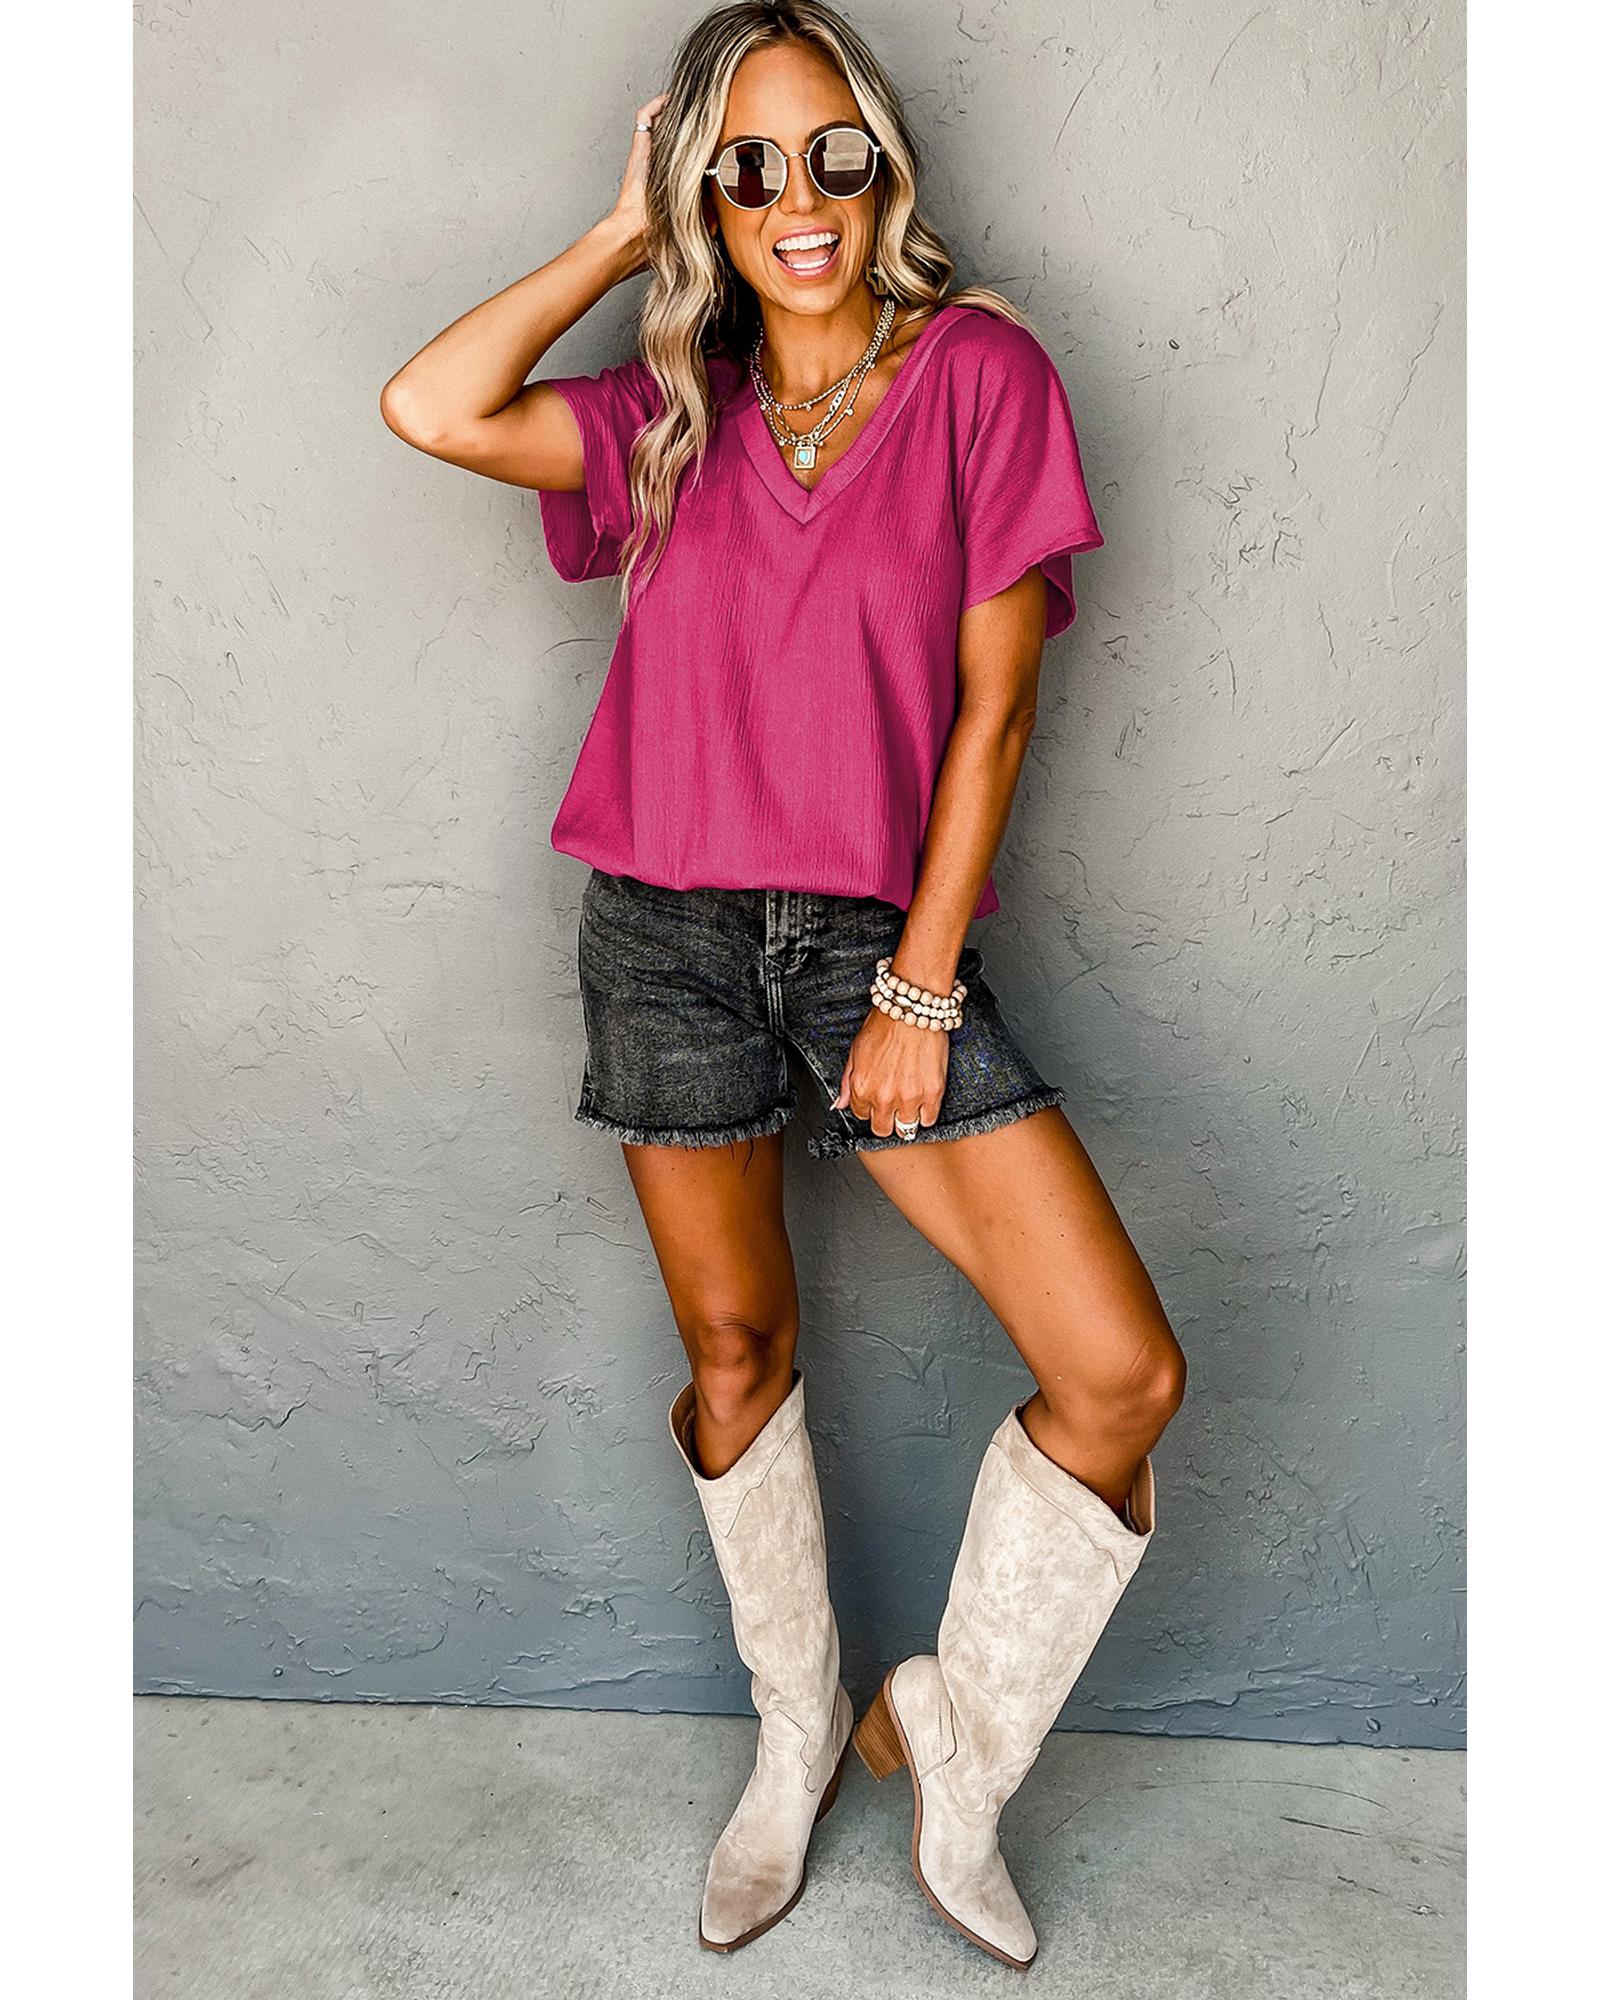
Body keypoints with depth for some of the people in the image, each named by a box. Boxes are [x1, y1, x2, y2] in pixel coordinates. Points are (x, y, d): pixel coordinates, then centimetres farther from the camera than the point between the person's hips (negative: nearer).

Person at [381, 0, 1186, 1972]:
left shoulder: (980, 372, 1)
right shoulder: (673, 407, 10)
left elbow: (993, 704, -4)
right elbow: (432, 410, -6)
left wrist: (922, 989, -8)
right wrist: (622, 233, 3)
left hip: (877, 928, -2)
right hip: (667, 926, 2)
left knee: (1122, 1379, -10)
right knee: (735, 1347, 11)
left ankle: (948, 1739, 17)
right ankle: (797, 1731, 36)